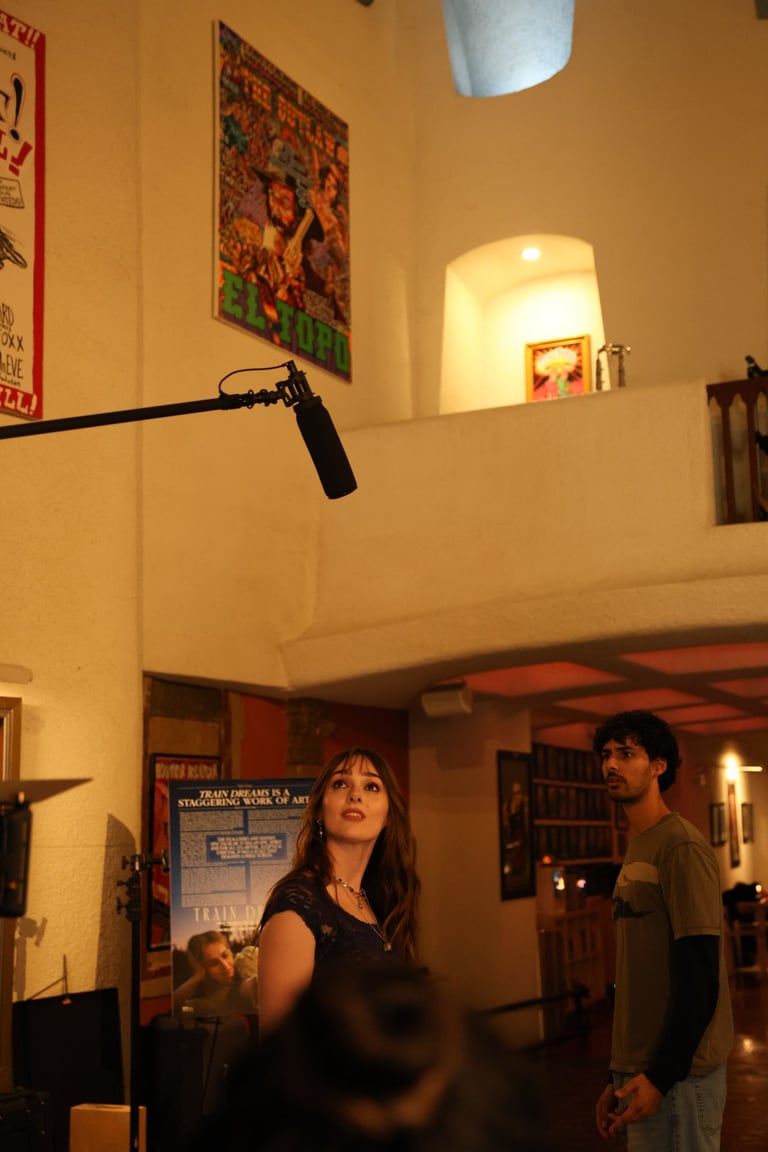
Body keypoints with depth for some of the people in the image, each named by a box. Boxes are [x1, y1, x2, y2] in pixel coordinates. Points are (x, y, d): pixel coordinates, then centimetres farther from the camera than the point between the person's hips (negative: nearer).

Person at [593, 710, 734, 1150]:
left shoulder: (681, 845, -13)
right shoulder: (636, 851, 13)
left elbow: (698, 974, -18)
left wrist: (662, 1075, -18)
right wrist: (621, 1078, 15)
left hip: (678, 1075, -8)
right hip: (640, 1069, 8)